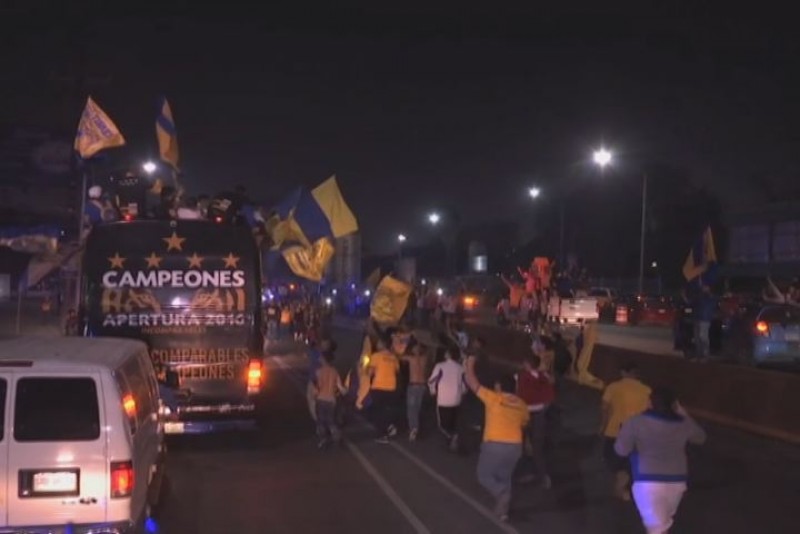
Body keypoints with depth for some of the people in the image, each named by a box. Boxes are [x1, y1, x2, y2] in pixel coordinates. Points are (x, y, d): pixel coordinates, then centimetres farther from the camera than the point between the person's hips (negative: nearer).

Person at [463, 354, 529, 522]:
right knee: (504, 477, 21)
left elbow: (471, 382, -2)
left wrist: (470, 364, 12)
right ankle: (502, 509, 17)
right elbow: (524, 422, 25)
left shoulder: (493, 398, -7)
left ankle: (502, 494, -14)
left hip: (495, 445, -5)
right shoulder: (521, 404, 7)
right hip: (515, 446, 5)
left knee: (484, 475, 12)